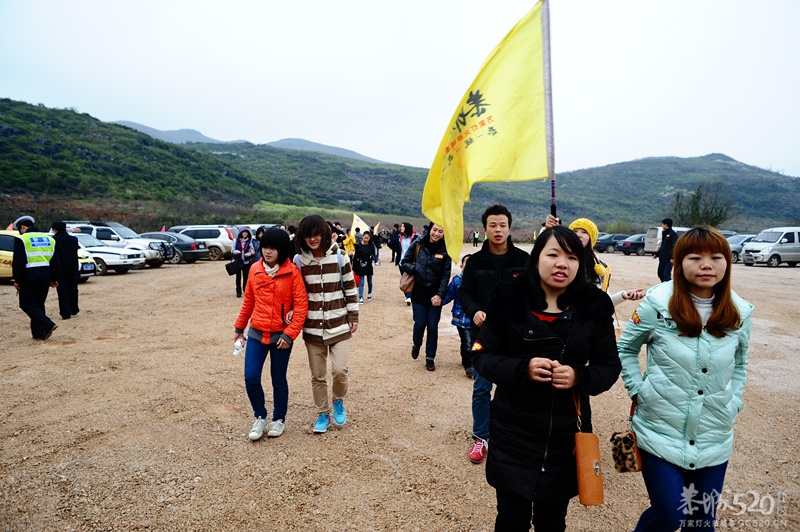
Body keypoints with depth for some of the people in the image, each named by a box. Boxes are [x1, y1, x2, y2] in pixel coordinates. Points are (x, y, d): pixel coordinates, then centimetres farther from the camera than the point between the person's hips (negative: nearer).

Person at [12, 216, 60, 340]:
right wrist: (54, 279, 20)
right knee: (39, 304, 14)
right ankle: (39, 333, 14)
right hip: (45, 276, 6)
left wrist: (17, 280, -5)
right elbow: (55, 261, 15)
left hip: (30, 276, -6)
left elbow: (18, 262, -11)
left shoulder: (21, 240, -6)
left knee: (27, 304, 1)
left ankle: (47, 325, -15)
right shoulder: (49, 239, 13)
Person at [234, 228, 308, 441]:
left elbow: (301, 305, -12)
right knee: (251, 378, -1)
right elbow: (248, 300, 13)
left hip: (281, 335, -3)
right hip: (256, 333, 3)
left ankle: (279, 419, 31)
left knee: (279, 380, 9)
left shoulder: (292, 272, -11)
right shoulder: (255, 269, 2)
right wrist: (239, 326, 19)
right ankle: (260, 417, 24)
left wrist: (290, 334, -16)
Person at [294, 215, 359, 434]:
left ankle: (339, 402, 23)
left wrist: (354, 316, 1)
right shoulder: (299, 260, -1)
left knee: (339, 370, -9)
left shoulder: (339, 256, -5)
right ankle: (323, 414, 29)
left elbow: (350, 288, 1)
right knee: (317, 375, 9)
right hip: (312, 327, 2)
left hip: (339, 324, -1)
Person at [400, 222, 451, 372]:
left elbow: (445, 275, -2)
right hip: (418, 292, 0)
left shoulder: (445, 250, -3)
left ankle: (430, 358, 21)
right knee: (420, 324, 0)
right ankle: (416, 345, 34)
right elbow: (404, 263, 1)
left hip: (435, 294, 1)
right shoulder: (417, 244, -4)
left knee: (433, 327, 4)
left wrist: (440, 295, -10)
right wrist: (416, 269, -17)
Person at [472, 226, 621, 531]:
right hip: (514, 434, -2)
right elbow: (482, 357, -6)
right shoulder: (510, 300, -9)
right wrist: (521, 369, -24)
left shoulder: (593, 308, -4)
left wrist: (580, 377, -18)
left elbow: (610, 367, 2)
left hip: (567, 435, 2)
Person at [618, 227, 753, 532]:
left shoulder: (740, 312, -1)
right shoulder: (658, 303, -14)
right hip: (661, 433, -4)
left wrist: (734, 403, 5)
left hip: (714, 437, 4)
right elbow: (625, 348, -1)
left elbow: (740, 362, 16)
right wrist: (638, 391, -7)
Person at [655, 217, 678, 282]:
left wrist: (672, 257, -25)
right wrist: (657, 254, 24)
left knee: (666, 274, -9)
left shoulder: (673, 234, -11)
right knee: (660, 273, 14)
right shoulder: (664, 233, 16)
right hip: (662, 258, 9)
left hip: (669, 259, -9)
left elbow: (675, 247, -18)